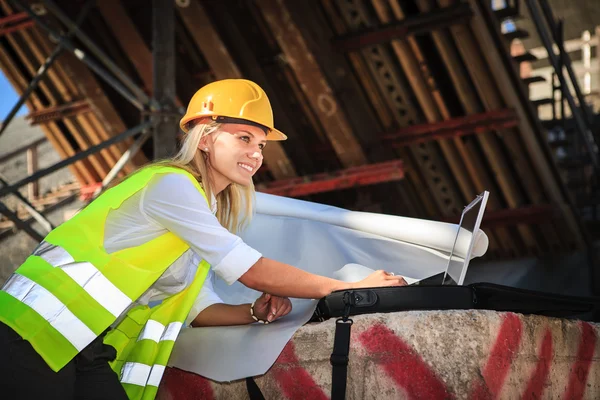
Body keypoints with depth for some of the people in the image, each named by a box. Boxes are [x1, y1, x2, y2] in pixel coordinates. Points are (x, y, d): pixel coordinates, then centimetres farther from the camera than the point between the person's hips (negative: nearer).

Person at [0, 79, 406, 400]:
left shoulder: (206, 210, 13)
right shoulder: (171, 184, -15)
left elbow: (188, 305, 12)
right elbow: (253, 271, -18)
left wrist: (255, 313, -4)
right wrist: (352, 288, -12)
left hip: (94, 356, 8)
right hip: (38, 334, -8)